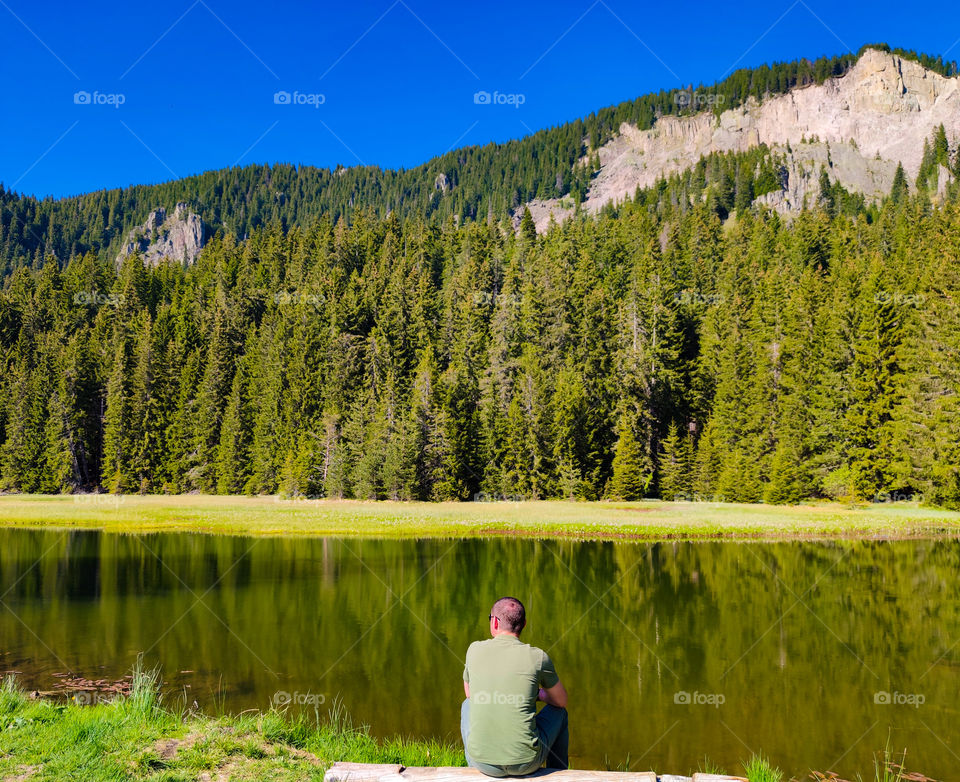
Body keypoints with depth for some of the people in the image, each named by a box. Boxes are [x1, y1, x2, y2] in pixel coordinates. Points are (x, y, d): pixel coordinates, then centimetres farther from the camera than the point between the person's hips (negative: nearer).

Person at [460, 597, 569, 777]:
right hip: (526, 762, -2)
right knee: (559, 711, 27)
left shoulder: (474, 649, -1)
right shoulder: (538, 657, -7)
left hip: (483, 761, 2)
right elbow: (561, 701, 10)